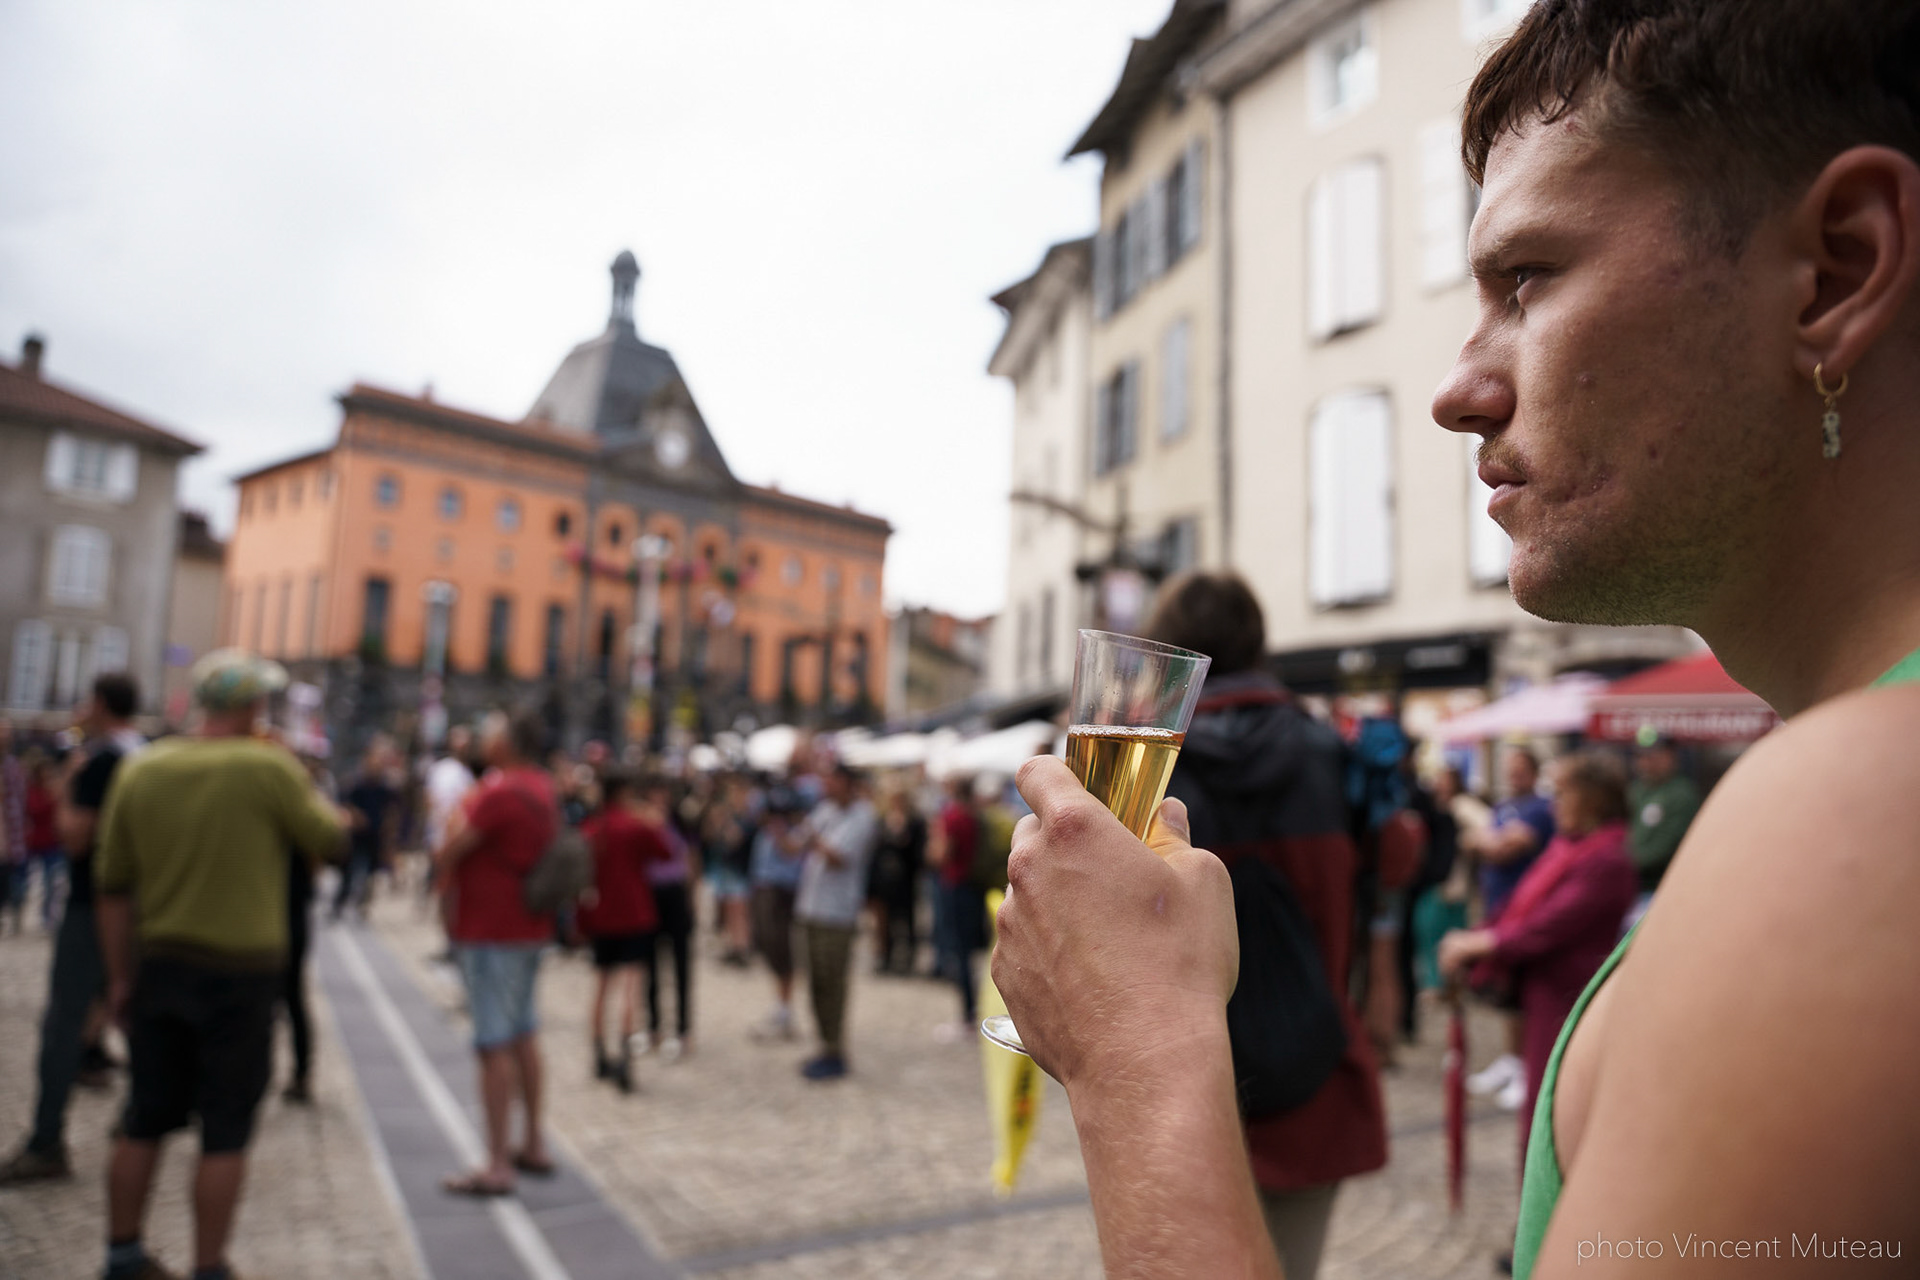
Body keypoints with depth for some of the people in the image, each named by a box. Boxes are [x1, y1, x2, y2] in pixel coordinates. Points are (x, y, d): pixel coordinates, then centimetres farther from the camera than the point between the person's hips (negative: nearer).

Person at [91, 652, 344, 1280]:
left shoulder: (140, 769, 1)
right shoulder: (269, 768, -15)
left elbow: (112, 887, 5)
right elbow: (327, 838, -2)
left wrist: (121, 976, 13)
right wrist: (304, 788, 12)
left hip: (159, 965, 5)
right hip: (241, 971, -5)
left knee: (146, 1118, 18)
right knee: (225, 1132, 6)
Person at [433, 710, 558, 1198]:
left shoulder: (499, 792, -21)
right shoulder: (543, 788, 8)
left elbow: (448, 853, -19)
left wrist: (443, 875, 3)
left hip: (489, 930, -9)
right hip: (530, 924, 9)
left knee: (495, 1045, -3)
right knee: (523, 1034, 17)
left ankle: (497, 1166, 3)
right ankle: (533, 1144, 27)